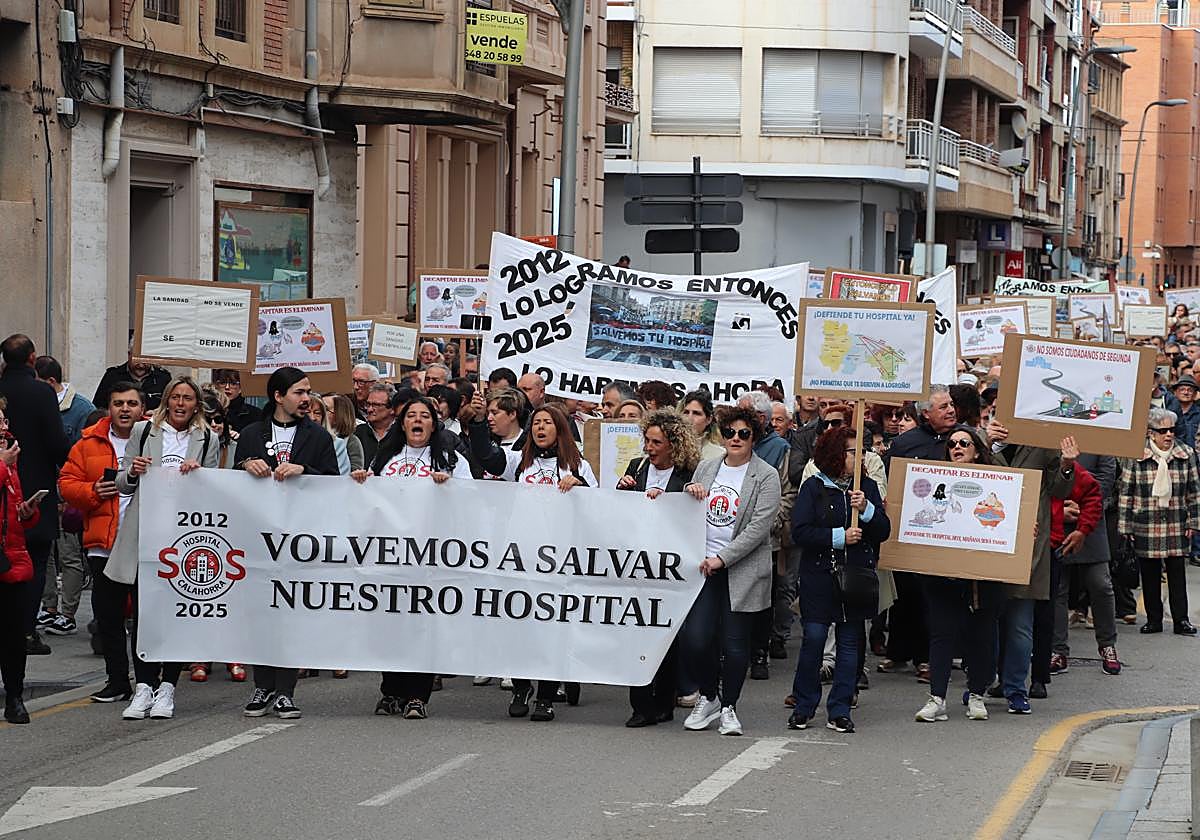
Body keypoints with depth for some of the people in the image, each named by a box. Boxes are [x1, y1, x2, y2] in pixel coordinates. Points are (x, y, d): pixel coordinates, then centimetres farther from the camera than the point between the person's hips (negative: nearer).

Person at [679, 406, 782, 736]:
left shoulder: (766, 476, -2)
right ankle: (708, 697, 16)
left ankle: (729, 707, 16)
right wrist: (689, 493, -1)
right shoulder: (706, 468, 12)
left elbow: (759, 526, -10)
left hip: (742, 570, -3)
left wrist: (722, 558, -15)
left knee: (734, 643, 0)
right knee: (694, 639, -6)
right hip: (704, 566, 3)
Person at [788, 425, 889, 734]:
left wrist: (867, 509, -14)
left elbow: (883, 531, 3)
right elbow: (800, 532, -10)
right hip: (820, 577, -3)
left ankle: (840, 711, 11)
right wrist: (839, 537, -15)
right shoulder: (814, 487, -1)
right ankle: (804, 707, 9)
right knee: (814, 638, -5)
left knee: (850, 642, 5)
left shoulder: (867, 486, 9)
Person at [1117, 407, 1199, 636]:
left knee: (1177, 572, 2)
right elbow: (1125, 492, -1)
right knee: (1149, 574, 6)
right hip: (1146, 527, -1)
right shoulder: (1135, 458, -4)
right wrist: (1125, 526, -3)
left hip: (1177, 527, 1)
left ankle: (1181, 619, 7)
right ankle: (1153, 619, 14)